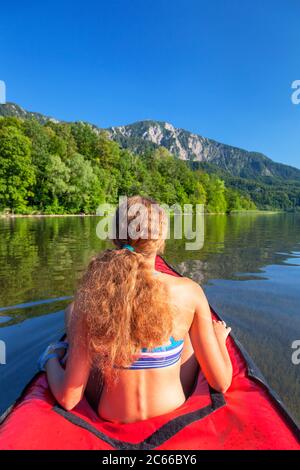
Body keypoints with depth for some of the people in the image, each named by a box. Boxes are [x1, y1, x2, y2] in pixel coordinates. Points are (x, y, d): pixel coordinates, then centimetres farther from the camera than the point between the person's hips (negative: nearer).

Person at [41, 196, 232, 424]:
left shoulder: (89, 295, -21)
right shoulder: (189, 292, -21)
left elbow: (68, 399, -14)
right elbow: (221, 383, -11)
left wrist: (51, 359, 7)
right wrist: (220, 337, 9)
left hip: (111, 415, 0)